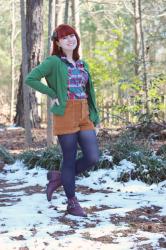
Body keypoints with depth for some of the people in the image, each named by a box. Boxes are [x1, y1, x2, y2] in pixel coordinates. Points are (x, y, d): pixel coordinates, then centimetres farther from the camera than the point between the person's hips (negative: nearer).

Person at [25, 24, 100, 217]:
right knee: (70, 159, 1)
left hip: (84, 116, 6)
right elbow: (30, 79, -11)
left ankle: (58, 177, 20)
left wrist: (94, 116, 12)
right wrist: (52, 94, -9)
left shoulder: (83, 64, 15)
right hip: (65, 116, -6)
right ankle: (72, 203, 15)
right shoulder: (53, 61, -3)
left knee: (93, 158, -3)